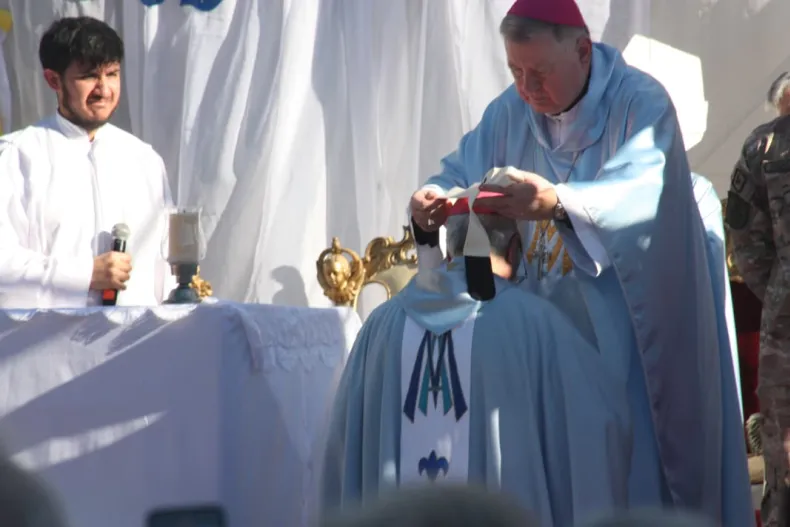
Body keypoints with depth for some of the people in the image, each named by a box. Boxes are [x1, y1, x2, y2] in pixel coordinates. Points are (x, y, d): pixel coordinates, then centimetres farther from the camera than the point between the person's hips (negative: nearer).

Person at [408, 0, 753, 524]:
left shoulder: (641, 102, -15)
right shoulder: (512, 111, 4)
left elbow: (639, 194, -30)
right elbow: (462, 171, 1)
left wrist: (558, 202, -47)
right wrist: (435, 197, -24)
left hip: (635, 322, -5)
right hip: (552, 322, 5)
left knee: (634, 468, -8)